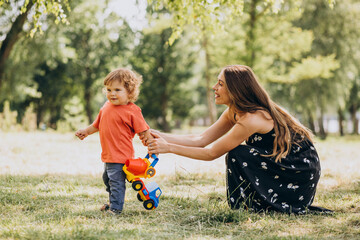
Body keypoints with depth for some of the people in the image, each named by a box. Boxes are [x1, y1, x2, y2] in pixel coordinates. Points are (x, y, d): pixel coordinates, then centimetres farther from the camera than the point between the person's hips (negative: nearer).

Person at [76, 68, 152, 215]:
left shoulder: (132, 111, -14)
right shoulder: (107, 106, 7)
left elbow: (143, 131, -11)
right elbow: (98, 124, 25)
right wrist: (86, 131, 24)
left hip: (120, 155, -9)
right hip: (108, 155, 9)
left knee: (116, 181, -9)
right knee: (107, 179, 24)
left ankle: (116, 208, -1)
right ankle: (113, 202, 42)